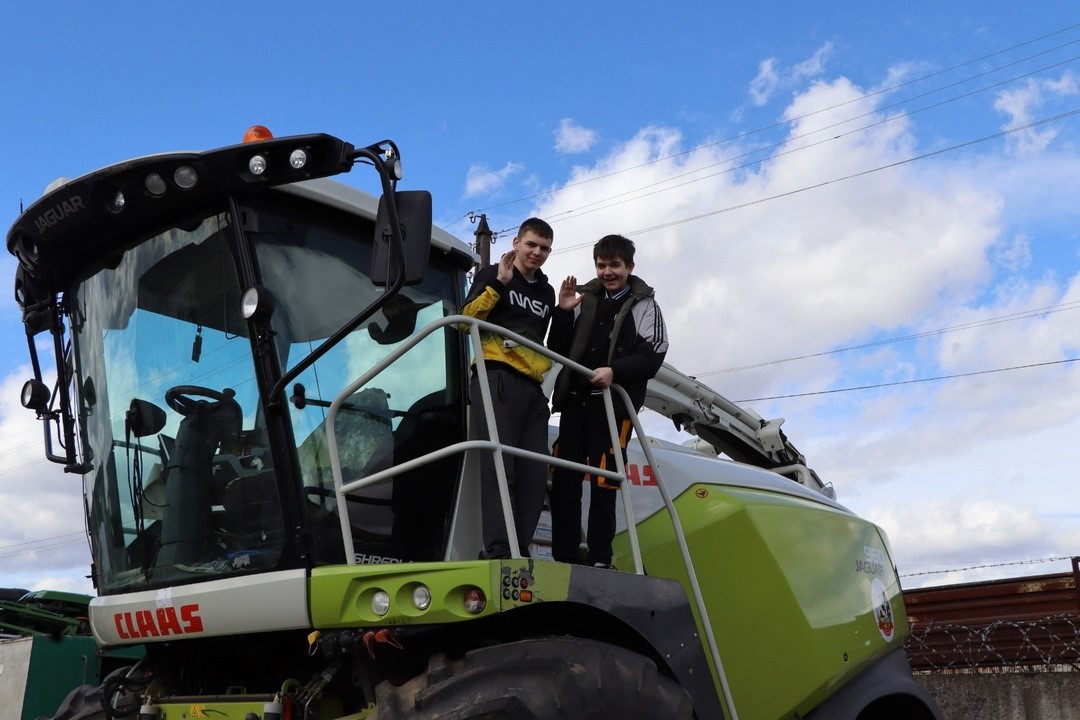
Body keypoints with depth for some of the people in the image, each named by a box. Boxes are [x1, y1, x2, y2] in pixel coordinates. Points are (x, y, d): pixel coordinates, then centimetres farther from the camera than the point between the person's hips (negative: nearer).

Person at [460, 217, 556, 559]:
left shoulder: (546, 292, 27)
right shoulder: (492, 275, 10)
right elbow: (466, 320, -5)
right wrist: (498, 284, -10)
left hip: (533, 386, 7)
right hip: (496, 378, -6)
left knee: (535, 474, -1)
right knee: (500, 464, -17)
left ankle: (520, 551, 2)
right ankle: (498, 550, -19)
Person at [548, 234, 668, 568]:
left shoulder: (644, 305, 7)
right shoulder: (585, 299, 16)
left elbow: (652, 356, -5)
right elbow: (557, 350, 15)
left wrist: (614, 371, -21)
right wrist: (563, 312, 0)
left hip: (615, 403, -4)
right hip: (575, 400, 4)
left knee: (604, 480, -7)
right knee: (564, 478, 2)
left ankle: (600, 559, 0)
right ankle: (564, 555, 10)